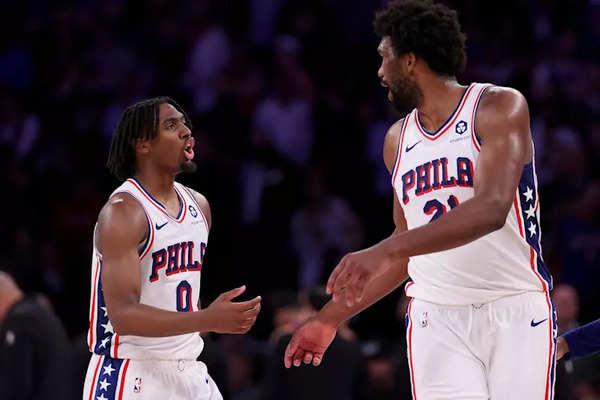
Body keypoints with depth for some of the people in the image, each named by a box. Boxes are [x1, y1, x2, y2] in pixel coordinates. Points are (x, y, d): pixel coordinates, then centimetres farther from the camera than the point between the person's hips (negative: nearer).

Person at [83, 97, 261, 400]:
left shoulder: (198, 205, 10)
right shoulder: (123, 212, -16)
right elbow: (123, 315, -26)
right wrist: (207, 321, -34)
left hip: (189, 373, 8)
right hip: (131, 374, -7)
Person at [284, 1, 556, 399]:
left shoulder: (500, 108, -6)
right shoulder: (398, 141, 15)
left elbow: (491, 210, -21)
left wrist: (382, 252, -29)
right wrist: (330, 318, 20)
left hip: (515, 310, -4)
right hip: (436, 318, 4)